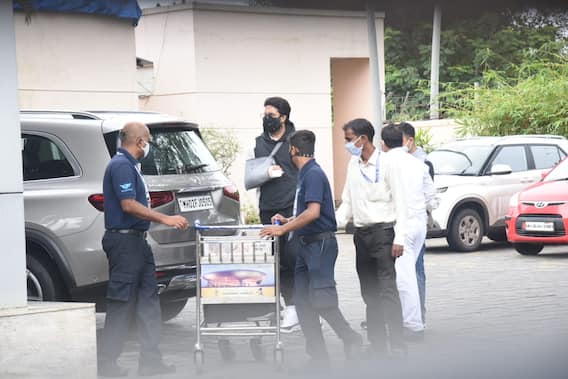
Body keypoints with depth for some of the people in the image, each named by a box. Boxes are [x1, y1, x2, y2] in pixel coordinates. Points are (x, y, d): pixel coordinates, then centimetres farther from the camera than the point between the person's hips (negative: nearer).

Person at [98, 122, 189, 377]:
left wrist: (167, 220, 21)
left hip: (137, 241, 10)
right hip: (124, 240, -10)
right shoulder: (121, 166, -15)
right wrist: (165, 219, -20)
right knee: (121, 304, -5)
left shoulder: (129, 165, 17)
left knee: (148, 301, 9)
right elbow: (128, 205, -22)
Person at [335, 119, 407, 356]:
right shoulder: (353, 165, 12)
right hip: (361, 234, 7)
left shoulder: (387, 164, -7)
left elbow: (400, 203, -8)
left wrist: (399, 239, -15)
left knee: (387, 290, -14)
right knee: (369, 293, 8)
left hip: (383, 231, -7)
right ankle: (377, 346, 12)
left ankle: (397, 346, -16)